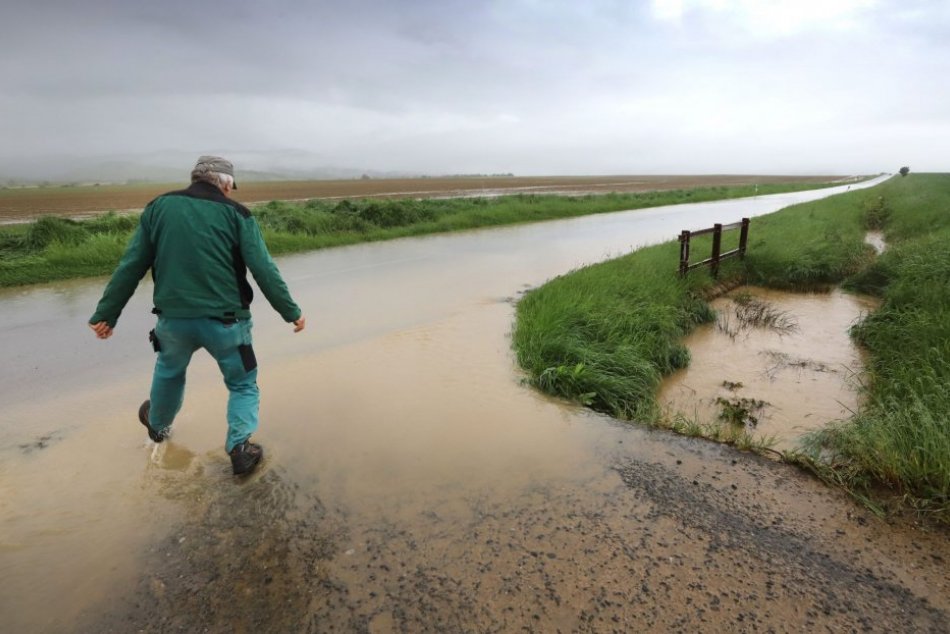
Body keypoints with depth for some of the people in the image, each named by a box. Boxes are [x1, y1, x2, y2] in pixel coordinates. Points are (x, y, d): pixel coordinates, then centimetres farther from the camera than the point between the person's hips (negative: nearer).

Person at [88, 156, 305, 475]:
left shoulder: (159, 206, 4)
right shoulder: (236, 213, -4)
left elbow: (130, 266, 4)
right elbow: (264, 269, -10)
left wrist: (106, 313, 11)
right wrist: (291, 312, -4)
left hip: (174, 318, 3)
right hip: (225, 320, -3)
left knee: (169, 370, 31)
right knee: (243, 384, 17)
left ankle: (157, 424, 55)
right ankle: (239, 447, 3)